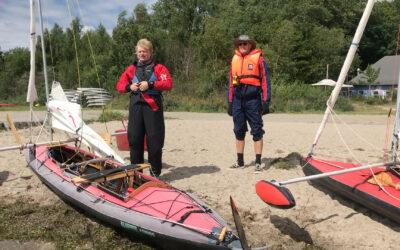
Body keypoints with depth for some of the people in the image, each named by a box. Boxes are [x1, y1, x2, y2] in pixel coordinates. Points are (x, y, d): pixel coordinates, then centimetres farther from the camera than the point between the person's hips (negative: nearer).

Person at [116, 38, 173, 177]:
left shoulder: (159, 68, 8)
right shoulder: (131, 69, 20)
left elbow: (168, 84, -6)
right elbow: (119, 85, 19)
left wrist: (150, 84, -15)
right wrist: (129, 87, -2)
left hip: (153, 107, -3)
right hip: (135, 107, 3)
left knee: (154, 141, -2)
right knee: (134, 139, 3)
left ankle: (155, 173, 9)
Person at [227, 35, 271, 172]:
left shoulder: (258, 58, 0)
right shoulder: (234, 60, 14)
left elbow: (265, 80, -4)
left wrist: (266, 101, -10)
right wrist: (230, 102, 12)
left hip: (252, 99, -5)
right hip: (238, 100, 5)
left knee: (257, 131, -1)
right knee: (239, 131, 9)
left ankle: (258, 162, 7)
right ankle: (240, 161, 20)